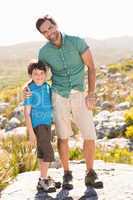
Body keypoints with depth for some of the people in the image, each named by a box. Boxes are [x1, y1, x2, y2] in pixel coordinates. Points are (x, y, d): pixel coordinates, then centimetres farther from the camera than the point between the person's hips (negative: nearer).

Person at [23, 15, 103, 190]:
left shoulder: (77, 42, -15)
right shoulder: (44, 52, -8)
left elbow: (91, 67, -9)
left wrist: (91, 94, -15)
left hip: (79, 95, -1)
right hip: (59, 96, 1)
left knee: (90, 135, -6)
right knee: (63, 136, 1)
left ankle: (90, 172, 14)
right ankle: (67, 174, 19)